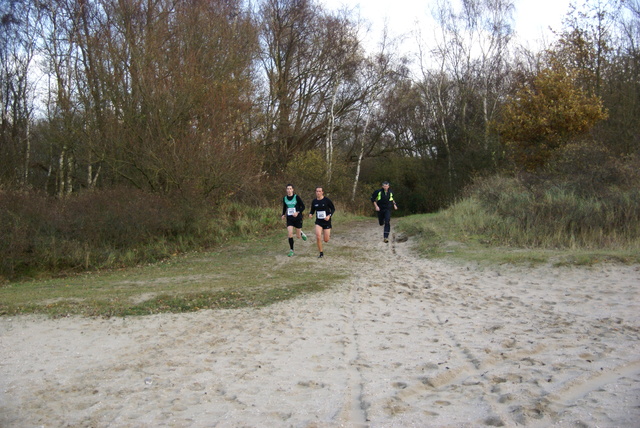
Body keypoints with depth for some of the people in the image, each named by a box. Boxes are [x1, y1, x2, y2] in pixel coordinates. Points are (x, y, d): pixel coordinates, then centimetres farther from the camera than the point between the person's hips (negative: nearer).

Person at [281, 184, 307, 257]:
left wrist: (298, 212, -21)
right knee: (290, 233, -14)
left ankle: (301, 233, 41)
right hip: (289, 219, 3)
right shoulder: (284, 198, 3)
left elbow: (303, 206, -6)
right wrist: (283, 215, 4)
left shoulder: (296, 197, -9)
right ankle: (291, 250, -2)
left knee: (298, 237, 3)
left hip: (297, 218, -2)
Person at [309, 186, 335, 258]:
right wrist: (310, 214, -12)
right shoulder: (314, 201, 0)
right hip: (318, 222, 2)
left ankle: (328, 234, 42)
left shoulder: (327, 200, -10)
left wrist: (329, 215, -18)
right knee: (318, 236, -20)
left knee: (326, 240, 2)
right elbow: (312, 210, 11)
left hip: (327, 221, -2)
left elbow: (333, 209, -2)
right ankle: (321, 253, -4)